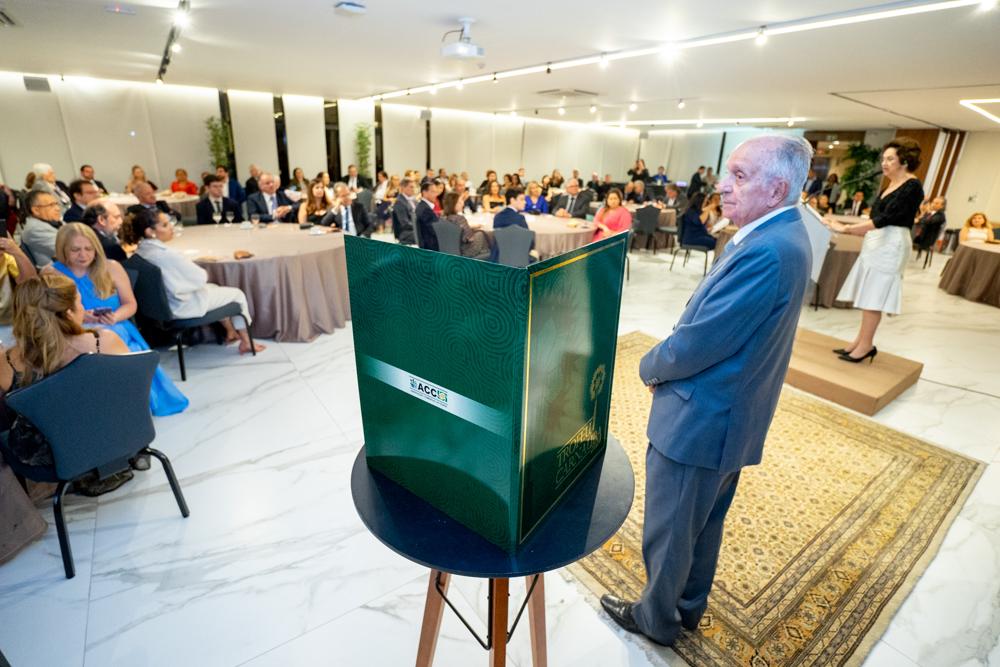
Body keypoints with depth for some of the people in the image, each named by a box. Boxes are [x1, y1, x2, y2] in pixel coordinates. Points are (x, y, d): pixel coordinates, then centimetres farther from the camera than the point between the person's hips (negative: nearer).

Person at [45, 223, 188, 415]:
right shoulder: (51, 273, 11)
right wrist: (78, 317, -13)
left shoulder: (111, 268, 13)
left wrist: (116, 317, -10)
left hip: (115, 330, 0)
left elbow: (130, 304, 12)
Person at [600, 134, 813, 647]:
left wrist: (650, 367, -6)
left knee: (668, 532, 14)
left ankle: (657, 619, 39)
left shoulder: (766, 252, -28)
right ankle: (688, 606, 50)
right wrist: (667, 360, 2)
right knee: (704, 524, 27)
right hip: (728, 417, 10)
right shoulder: (784, 236, 6)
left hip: (698, 422, -10)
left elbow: (695, 345, -26)